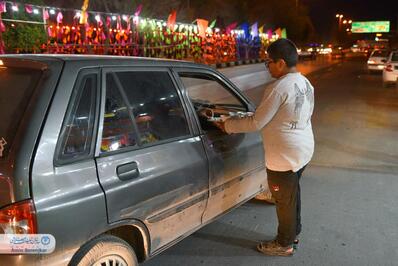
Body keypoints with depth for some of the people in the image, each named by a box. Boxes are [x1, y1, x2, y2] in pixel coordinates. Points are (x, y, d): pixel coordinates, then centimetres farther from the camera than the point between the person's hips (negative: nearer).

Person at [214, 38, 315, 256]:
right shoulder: (305, 83, 5)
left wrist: (227, 125, -10)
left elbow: (256, 123, -21)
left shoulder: (278, 88, -24)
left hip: (285, 155, -9)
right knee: (292, 194, 23)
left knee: (284, 199, 8)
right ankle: (293, 234, 41)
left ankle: (284, 244, 27)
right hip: (303, 148, 9)